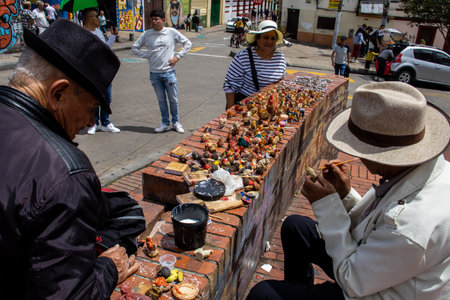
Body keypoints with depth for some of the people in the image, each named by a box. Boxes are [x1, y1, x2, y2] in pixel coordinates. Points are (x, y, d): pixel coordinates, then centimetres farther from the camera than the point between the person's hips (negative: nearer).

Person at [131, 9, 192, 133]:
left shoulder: (172, 32, -2)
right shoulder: (147, 34, 2)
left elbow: (188, 43, 5)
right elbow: (134, 48, 9)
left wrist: (177, 57, -3)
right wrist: (147, 55, -2)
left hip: (169, 72, -1)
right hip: (154, 73, 2)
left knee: (173, 99, 5)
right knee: (161, 100, 10)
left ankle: (176, 122, 22)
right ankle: (165, 124, 22)